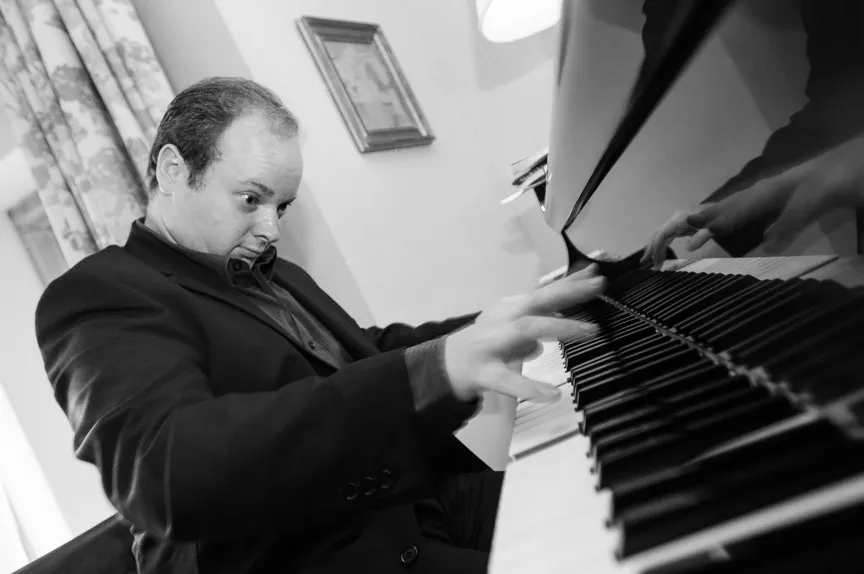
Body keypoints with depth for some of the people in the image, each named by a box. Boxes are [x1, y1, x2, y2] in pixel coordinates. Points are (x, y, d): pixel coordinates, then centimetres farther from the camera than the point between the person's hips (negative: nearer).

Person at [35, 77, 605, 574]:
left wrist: (489, 331, 9)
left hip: (409, 500, 8)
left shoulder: (270, 275, 16)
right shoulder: (102, 296, -11)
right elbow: (168, 472, -29)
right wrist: (431, 370, -38)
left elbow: (369, 351, 24)